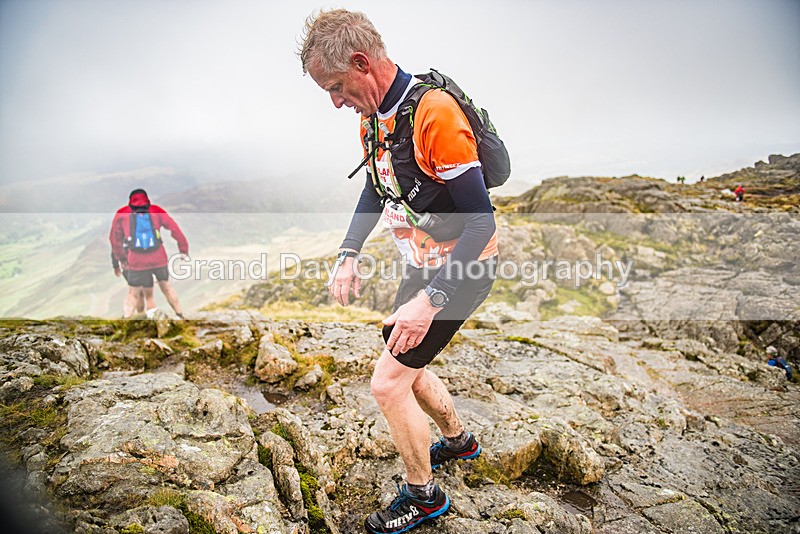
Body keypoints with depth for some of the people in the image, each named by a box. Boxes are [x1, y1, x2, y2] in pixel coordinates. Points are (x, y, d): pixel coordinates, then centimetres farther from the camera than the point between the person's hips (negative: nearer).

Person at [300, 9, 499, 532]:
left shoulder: (435, 112, -26)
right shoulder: (373, 118, 2)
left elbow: (480, 223, -26)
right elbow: (375, 190, 17)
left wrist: (429, 301, -30)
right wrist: (348, 256, 5)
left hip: (464, 268, -9)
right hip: (422, 264, 9)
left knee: (388, 383, -5)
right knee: (407, 366, 21)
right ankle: (458, 440, 47)